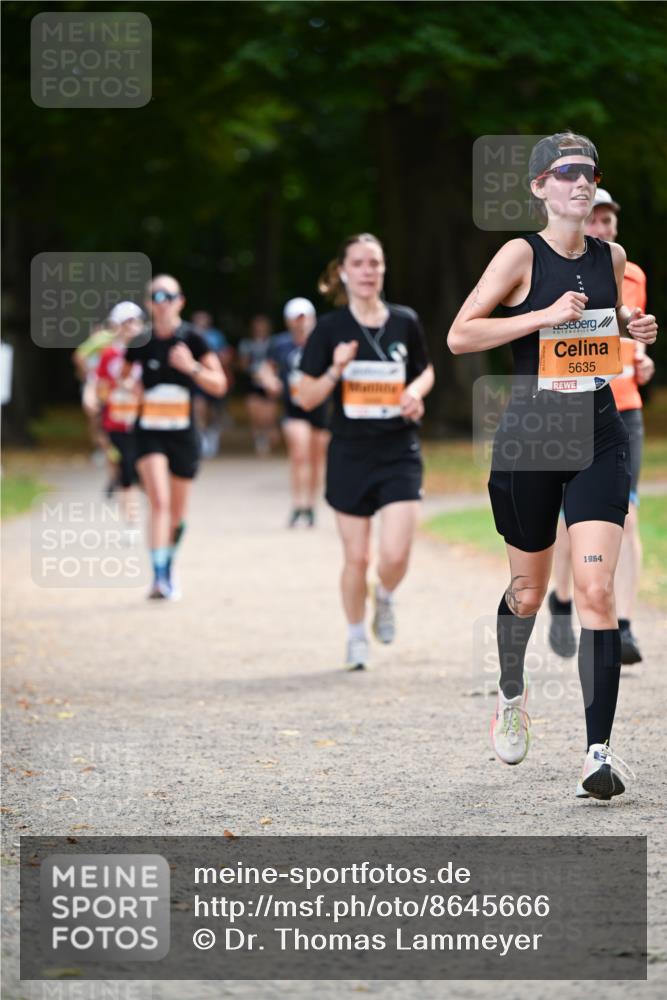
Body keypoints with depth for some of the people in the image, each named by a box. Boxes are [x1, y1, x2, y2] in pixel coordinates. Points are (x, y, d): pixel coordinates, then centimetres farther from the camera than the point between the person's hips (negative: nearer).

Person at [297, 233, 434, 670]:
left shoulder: (405, 322, 1)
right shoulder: (330, 328, -4)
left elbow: (426, 371, 18)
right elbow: (306, 398, -2)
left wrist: (416, 391, -4)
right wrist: (336, 370, -19)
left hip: (400, 454, 1)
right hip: (350, 455, -1)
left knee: (396, 555, -12)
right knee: (357, 557, 4)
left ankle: (385, 599, 23)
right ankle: (357, 635, 27)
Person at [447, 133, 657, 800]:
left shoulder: (610, 257, 6)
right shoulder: (522, 255, -8)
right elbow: (459, 336, -15)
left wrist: (633, 329, 4)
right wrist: (545, 316, -21)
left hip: (598, 440, 2)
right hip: (529, 438, -2)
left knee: (596, 590, -12)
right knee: (529, 590, 13)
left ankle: (599, 751, -15)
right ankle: (511, 696, 44)